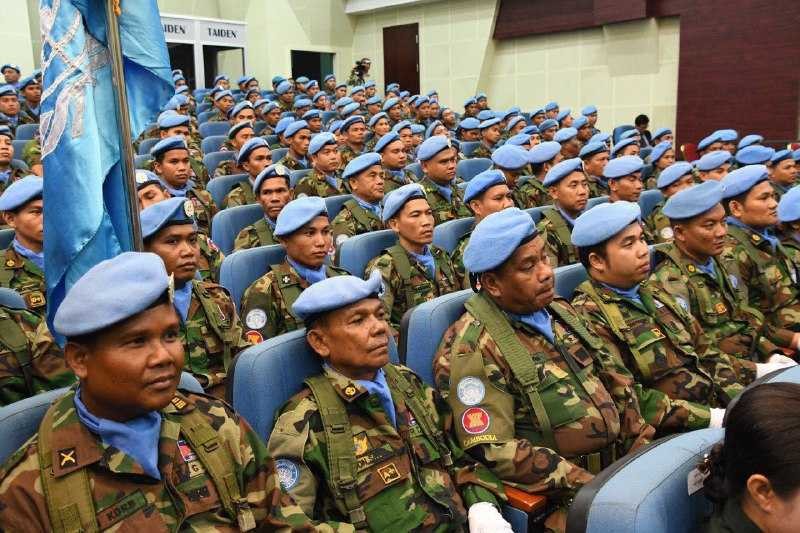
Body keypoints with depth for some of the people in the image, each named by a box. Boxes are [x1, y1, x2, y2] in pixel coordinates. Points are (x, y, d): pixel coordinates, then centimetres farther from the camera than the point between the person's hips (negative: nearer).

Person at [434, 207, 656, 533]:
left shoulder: (559, 312, 10)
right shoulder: (473, 349, -14)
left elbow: (615, 382, 14)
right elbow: (493, 451, -19)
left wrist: (645, 446, 1)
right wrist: (587, 486, -20)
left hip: (622, 464, 8)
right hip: (564, 497, -7)